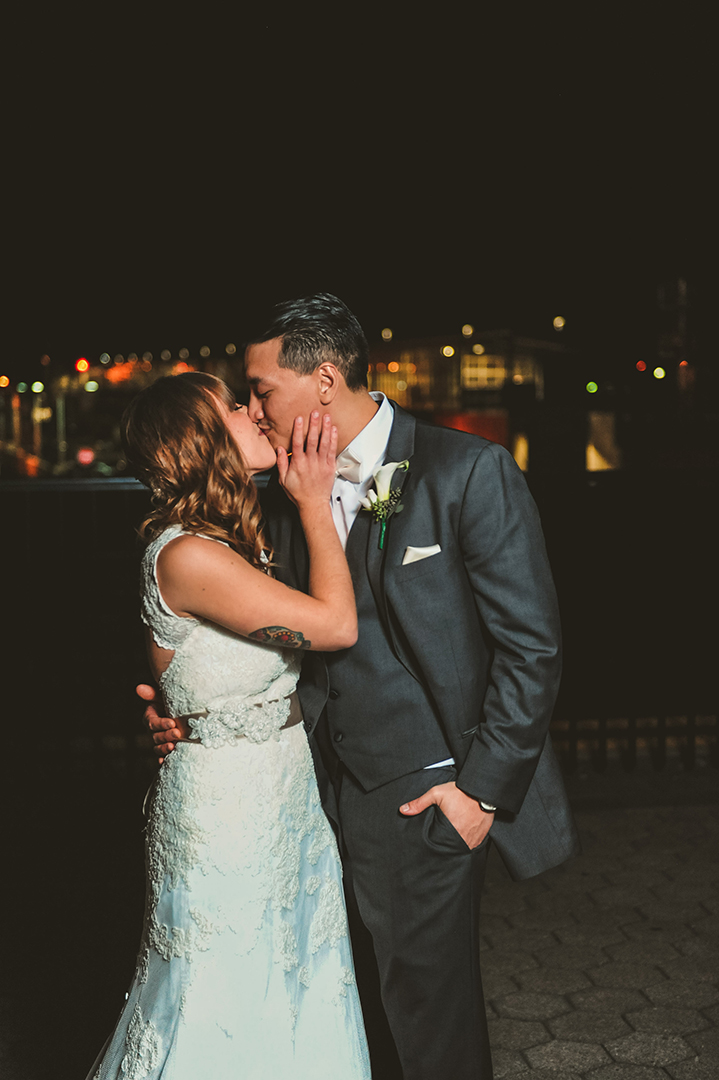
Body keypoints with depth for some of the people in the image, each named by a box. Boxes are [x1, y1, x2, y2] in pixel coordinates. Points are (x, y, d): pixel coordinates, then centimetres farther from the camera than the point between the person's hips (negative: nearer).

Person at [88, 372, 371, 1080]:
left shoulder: (238, 538, 7)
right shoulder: (186, 556, -23)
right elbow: (336, 624, -22)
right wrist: (314, 503, -13)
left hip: (284, 794, 9)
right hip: (227, 803, -9)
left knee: (294, 991, 21)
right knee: (222, 1003, 9)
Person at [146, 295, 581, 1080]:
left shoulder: (468, 471, -12)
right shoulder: (284, 501, 7)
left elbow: (531, 643, -11)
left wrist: (484, 788, -12)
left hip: (425, 799, -5)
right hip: (329, 796, 6)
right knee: (362, 1007, 17)